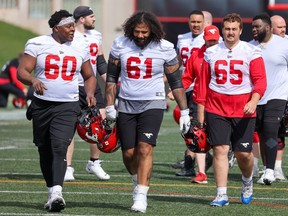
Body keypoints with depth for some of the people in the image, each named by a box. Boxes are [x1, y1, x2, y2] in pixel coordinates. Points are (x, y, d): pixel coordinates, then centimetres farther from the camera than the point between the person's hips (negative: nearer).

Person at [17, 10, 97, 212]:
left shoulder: (80, 49, 7)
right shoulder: (37, 45, -1)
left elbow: (89, 76, 19)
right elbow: (22, 71, -6)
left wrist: (90, 93, -1)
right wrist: (33, 80, -28)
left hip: (68, 106, -1)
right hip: (42, 105, 1)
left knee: (60, 147, -19)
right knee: (45, 151, 9)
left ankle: (57, 193, -28)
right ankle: (52, 191, 24)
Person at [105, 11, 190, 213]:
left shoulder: (165, 49, -6)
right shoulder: (120, 45, -2)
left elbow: (176, 82, 3)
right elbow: (111, 77, 8)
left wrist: (184, 112, 3)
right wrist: (110, 107, 4)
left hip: (152, 105, -3)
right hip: (126, 105, 3)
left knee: (145, 148, -17)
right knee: (129, 153, 2)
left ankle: (141, 196, -17)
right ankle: (138, 180, 33)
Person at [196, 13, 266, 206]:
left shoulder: (251, 53, 0)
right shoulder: (211, 53, 7)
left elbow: (260, 81, -6)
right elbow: (203, 83, 10)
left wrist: (253, 101, -22)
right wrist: (201, 111, 7)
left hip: (243, 111, -1)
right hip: (216, 109, 1)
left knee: (243, 153, 1)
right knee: (220, 149, -8)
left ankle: (247, 182, 33)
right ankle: (222, 195, -5)